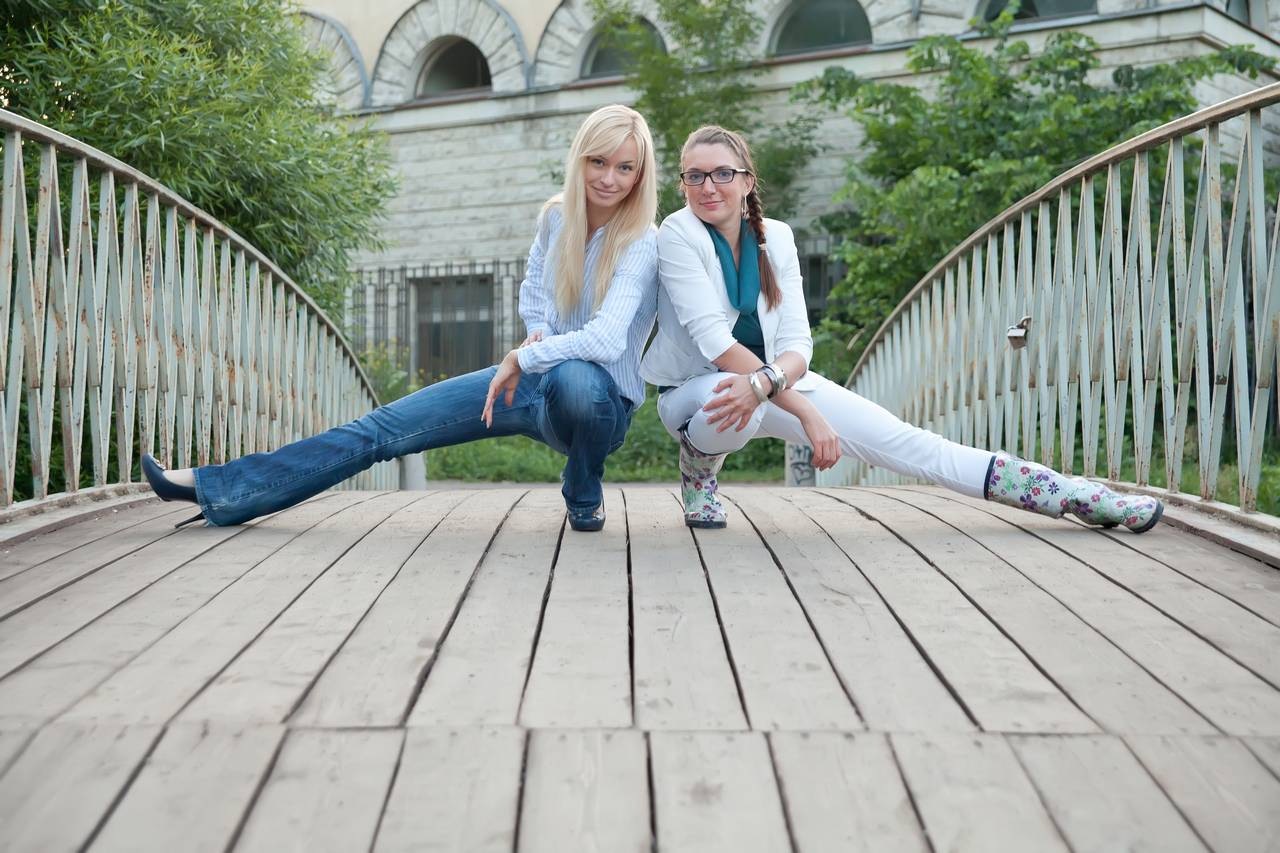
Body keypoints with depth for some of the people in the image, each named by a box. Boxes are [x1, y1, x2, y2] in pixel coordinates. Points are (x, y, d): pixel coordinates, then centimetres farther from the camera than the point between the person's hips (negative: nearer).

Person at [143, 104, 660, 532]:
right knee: (384, 428, -2)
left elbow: (606, 340, -32)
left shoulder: (640, 244, -18)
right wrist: (537, 336, 2)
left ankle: (584, 496, -10)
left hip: (599, 398, -6)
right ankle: (217, 490, 1)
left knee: (574, 378, -44)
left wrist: (521, 360, -22)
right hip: (531, 379, 6)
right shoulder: (557, 216, 1)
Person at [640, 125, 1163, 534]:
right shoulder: (678, 235, -18)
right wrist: (803, 410, -33)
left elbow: (796, 344, -12)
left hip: (775, 376, 4)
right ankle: (697, 469, -5)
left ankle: (1075, 496, -9)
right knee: (730, 412, -42)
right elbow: (715, 339, -26)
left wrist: (763, 384, -36)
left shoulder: (775, 237, -5)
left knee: (898, 440, -9)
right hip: (694, 388, -4)